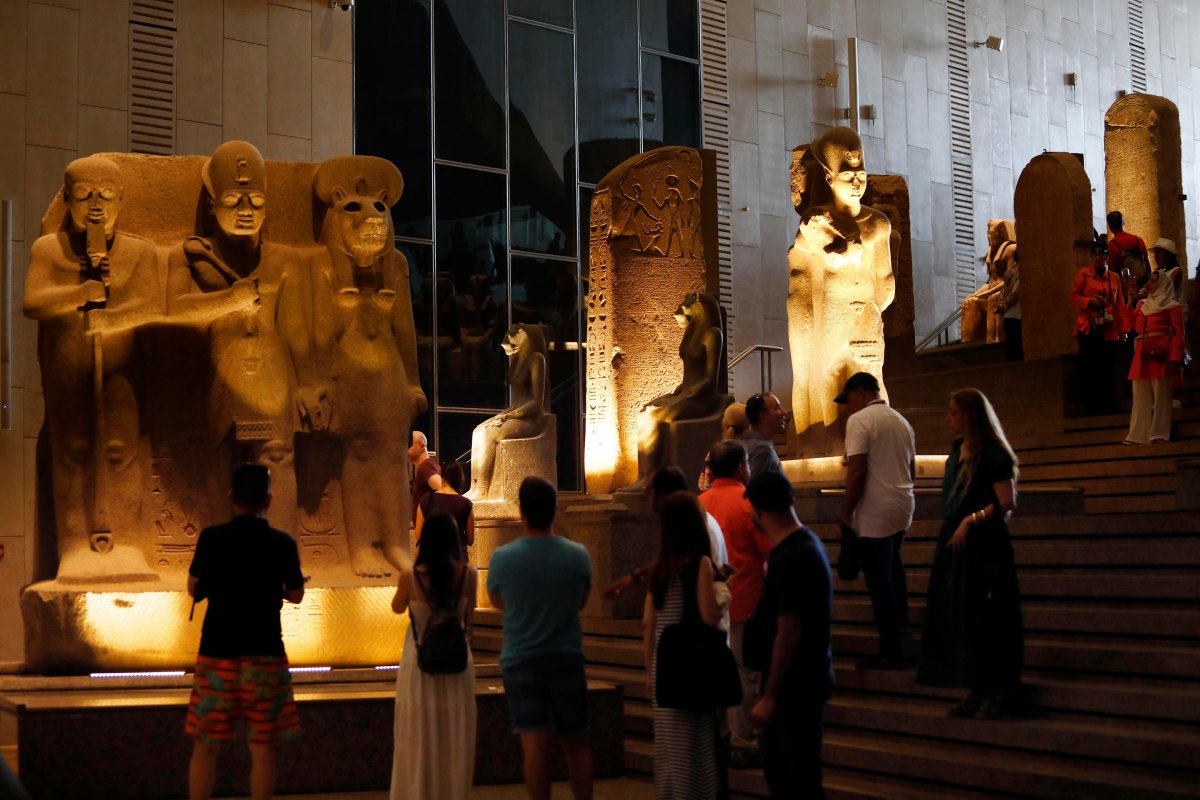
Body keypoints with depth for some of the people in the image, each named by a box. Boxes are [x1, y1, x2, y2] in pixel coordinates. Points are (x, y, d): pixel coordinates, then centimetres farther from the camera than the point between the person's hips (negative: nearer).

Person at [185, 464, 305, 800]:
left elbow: (194, 588, 5)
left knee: (205, 746, 11)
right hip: (265, 654, 0)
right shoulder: (283, 543, -5)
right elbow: (296, 595, 5)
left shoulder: (212, 538, -5)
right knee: (263, 747, 6)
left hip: (217, 653, 1)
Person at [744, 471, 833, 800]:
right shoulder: (807, 542, 8)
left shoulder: (790, 559, -23)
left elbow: (788, 634, -23)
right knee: (777, 766, 19)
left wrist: (769, 696, -19)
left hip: (797, 684, -10)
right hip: (802, 679, 10)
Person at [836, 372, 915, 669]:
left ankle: (890, 653, 3)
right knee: (892, 562, 32)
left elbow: (856, 471, -19)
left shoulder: (859, 420, -12)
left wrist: (847, 513, -12)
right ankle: (900, 618, 42)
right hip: (903, 507, 8)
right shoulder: (901, 420, 11)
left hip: (875, 512, -8)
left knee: (879, 581, -1)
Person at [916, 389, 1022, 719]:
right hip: (955, 544, 8)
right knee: (960, 618, 9)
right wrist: (953, 530, 15)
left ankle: (997, 692, 6)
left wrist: (971, 520, -17)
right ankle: (978, 691, 17)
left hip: (984, 545, -8)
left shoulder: (993, 454, -12)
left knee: (986, 618, -4)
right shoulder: (957, 450, 13)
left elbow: (1007, 502, -17)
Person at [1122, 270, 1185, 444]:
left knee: (1160, 395, -4)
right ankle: (1138, 434, 6)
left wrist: (1174, 358, -15)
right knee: (1141, 396, 5)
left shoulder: (1172, 306, 1)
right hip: (1142, 355, 6)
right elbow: (1133, 326, 12)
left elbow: (1178, 334, -5)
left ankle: (1160, 433, -3)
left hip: (1160, 355, -6)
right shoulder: (1142, 305, 20)